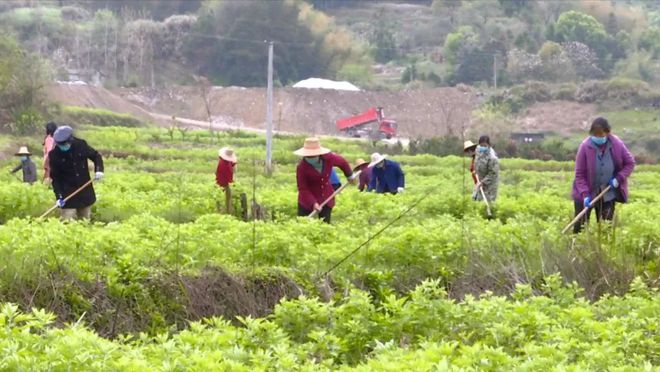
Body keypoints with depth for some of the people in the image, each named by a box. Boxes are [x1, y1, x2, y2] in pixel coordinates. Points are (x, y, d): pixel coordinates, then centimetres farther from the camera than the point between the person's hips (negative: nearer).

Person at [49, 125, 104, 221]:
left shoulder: (81, 145, -7)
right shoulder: (54, 155, -10)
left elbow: (96, 156, 9)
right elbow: (55, 178, -5)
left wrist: (98, 170, -10)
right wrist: (59, 196, -14)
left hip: (85, 191, 3)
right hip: (68, 193, -3)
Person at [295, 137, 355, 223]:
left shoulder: (328, 158, -13)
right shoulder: (301, 167, -22)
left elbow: (342, 162, 9)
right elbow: (303, 189, -21)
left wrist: (349, 176, 24)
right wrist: (313, 203, -32)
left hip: (326, 199, 3)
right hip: (308, 200, -3)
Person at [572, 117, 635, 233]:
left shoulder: (617, 144, -14)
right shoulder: (585, 147, -18)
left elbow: (630, 163, 2)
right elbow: (579, 174, -13)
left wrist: (619, 178, -12)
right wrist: (585, 194, -23)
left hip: (608, 194, 1)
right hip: (587, 194, -1)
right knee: (579, 228, 2)